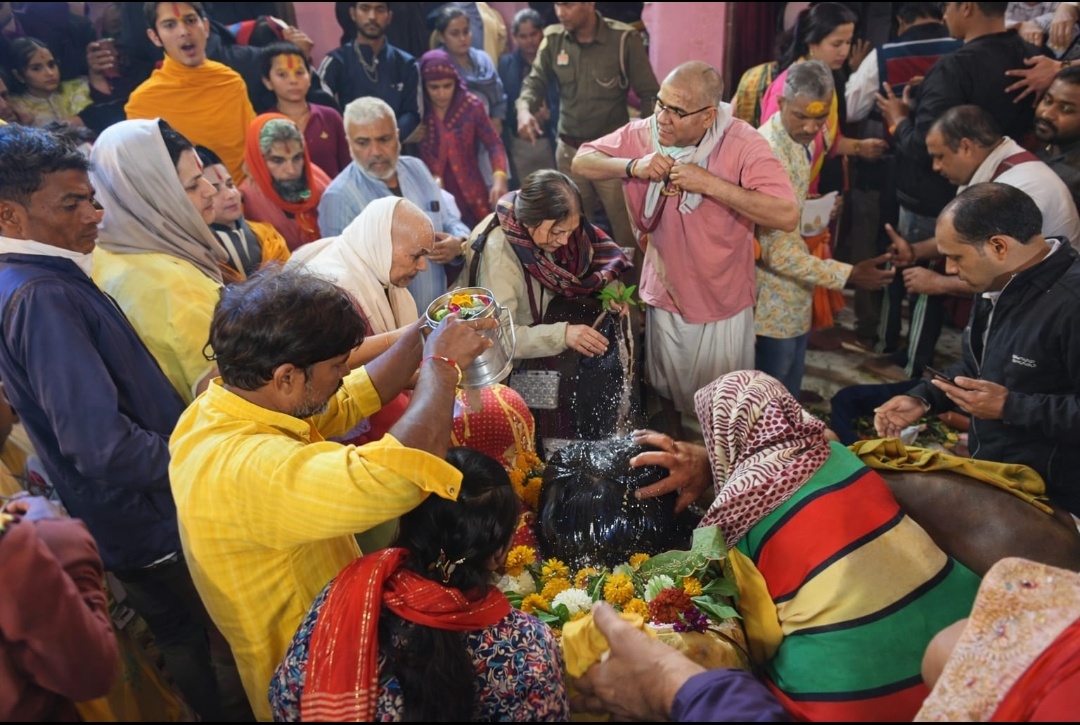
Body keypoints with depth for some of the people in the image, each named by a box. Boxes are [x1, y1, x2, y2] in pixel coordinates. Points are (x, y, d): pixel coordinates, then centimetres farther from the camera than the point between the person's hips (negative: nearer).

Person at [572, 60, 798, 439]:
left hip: (723, 303, -3)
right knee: (667, 392, 26)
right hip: (665, 294, 4)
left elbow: (787, 216, -32)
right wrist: (633, 166, -22)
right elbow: (582, 162, -3)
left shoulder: (743, 144, -24)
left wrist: (708, 183, -35)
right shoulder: (642, 134, -11)